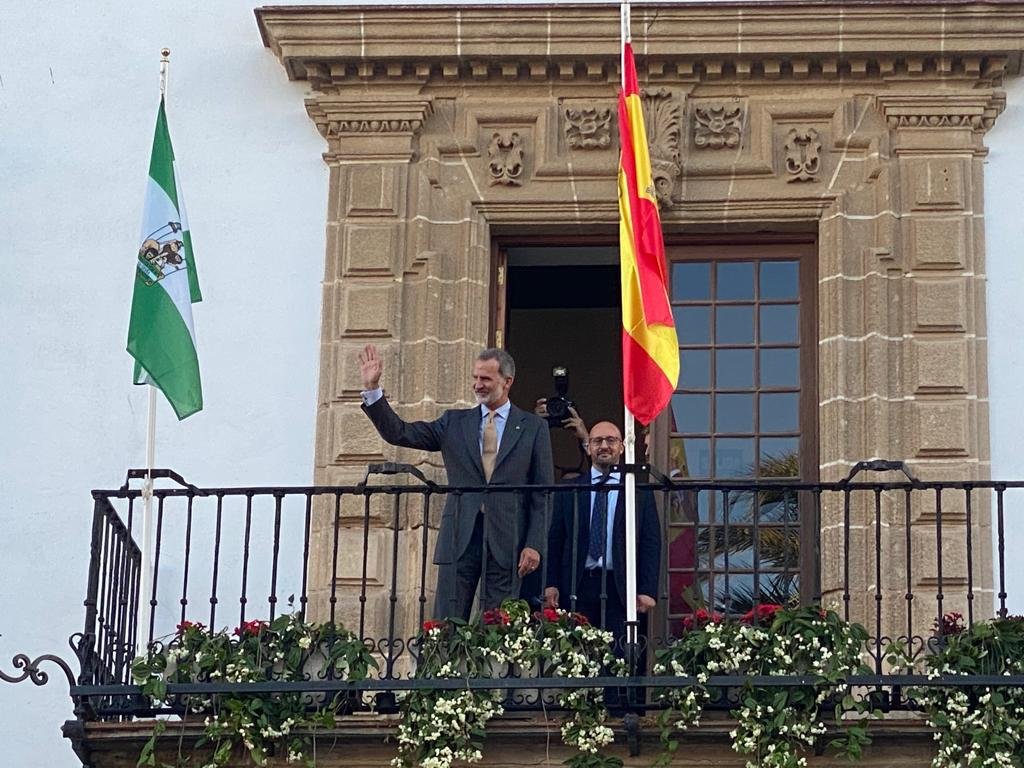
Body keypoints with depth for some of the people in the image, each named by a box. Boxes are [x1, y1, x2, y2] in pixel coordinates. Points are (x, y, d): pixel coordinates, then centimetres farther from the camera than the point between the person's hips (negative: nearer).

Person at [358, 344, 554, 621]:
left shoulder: (533, 427, 7)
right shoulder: (454, 422, 13)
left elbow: (541, 493, 4)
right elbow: (398, 433, 7)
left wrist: (534, 545, -5)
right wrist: (372, 389, -3)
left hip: (506, 540, -2)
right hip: (460, 536, 2)